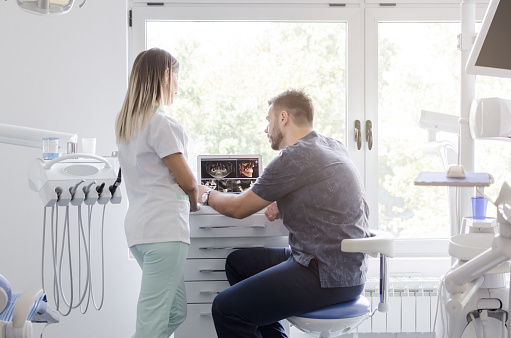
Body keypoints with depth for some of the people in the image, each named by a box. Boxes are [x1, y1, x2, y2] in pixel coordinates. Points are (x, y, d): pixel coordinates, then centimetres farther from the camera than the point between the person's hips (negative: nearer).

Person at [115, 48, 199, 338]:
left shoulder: (127, 121, 17)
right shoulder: (161, 123, -11)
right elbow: (187, 181, -7)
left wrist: (185, 197, 19)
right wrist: (195, 201, 14)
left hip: (139, 226, 10)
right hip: (164, 228, -10)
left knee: (176, 311, 14)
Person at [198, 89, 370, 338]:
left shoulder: (294, 157, -15)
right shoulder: (333, 147, 12)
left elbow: (238, 208, -6)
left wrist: (205, 194, 14)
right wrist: (284, 206, 11)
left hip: (329, 278, -10)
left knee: (226, 308, -13)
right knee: (238, 262, 19)